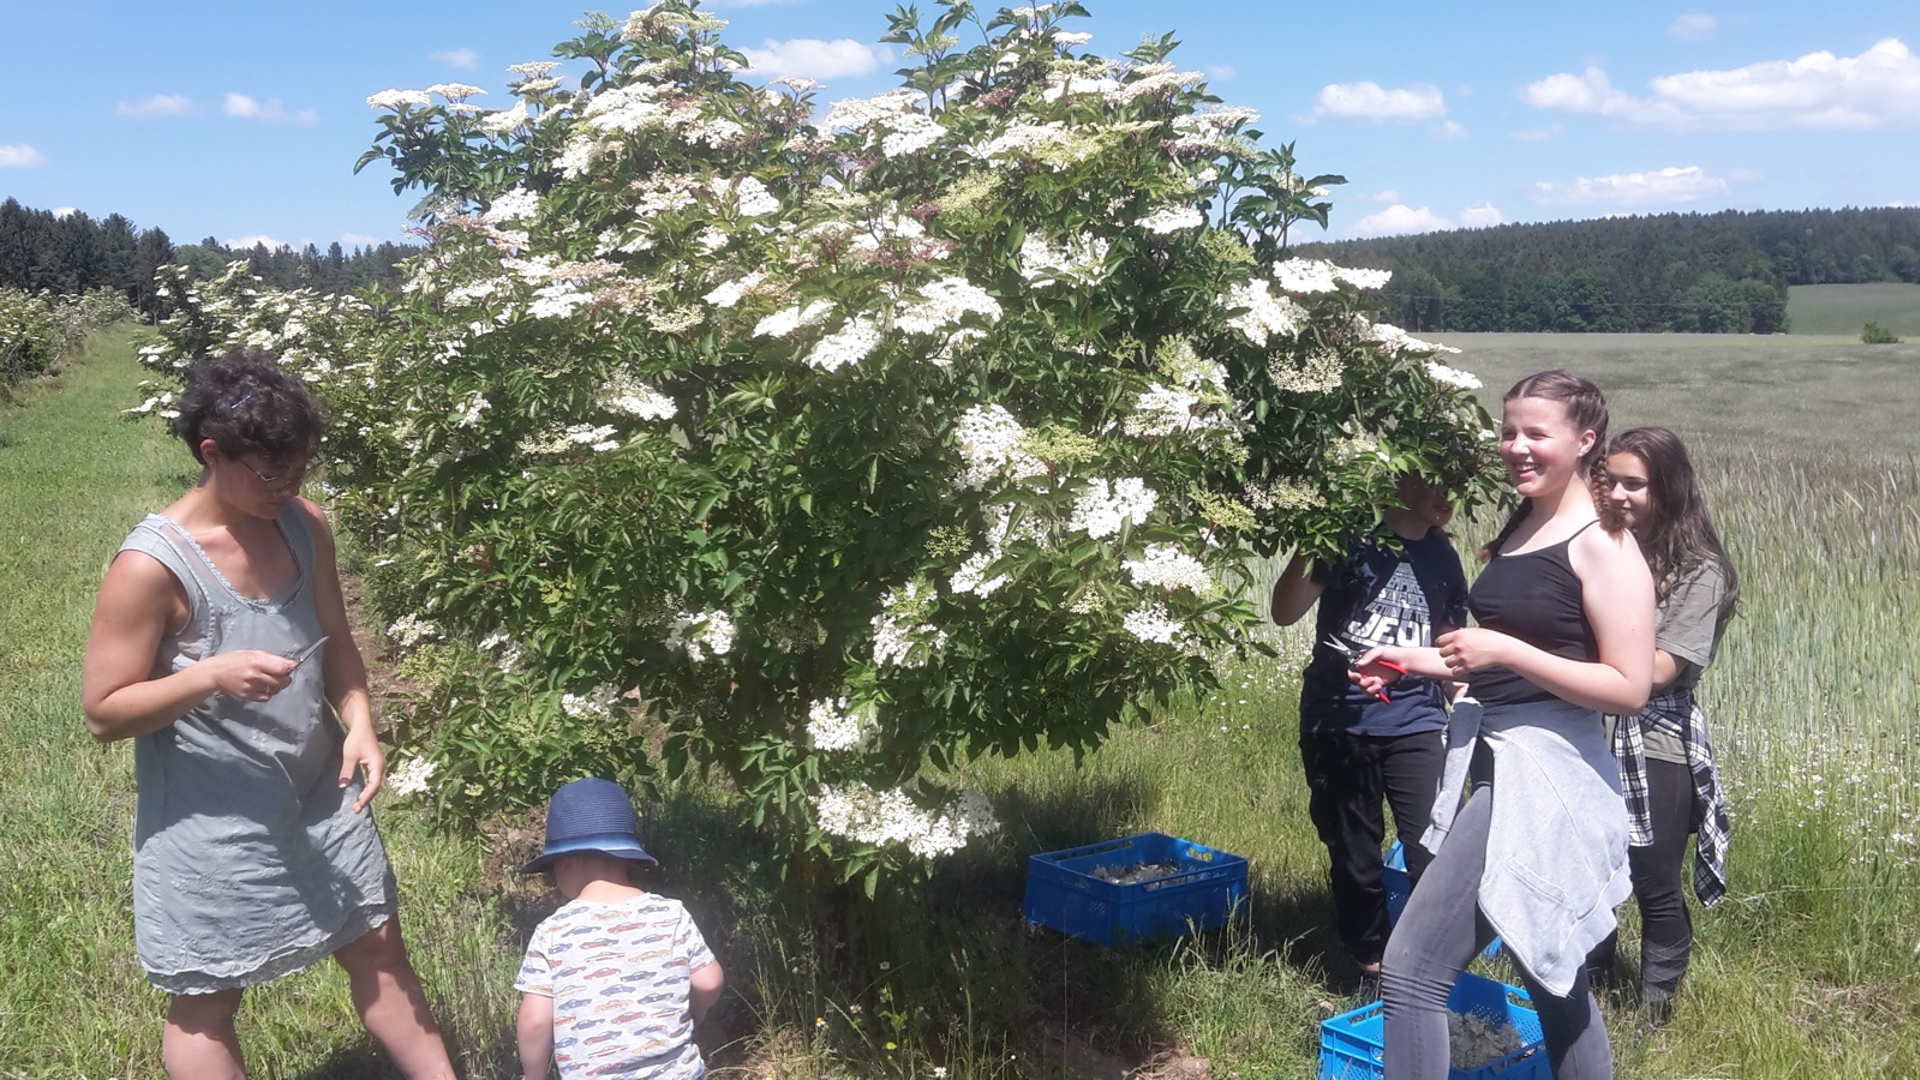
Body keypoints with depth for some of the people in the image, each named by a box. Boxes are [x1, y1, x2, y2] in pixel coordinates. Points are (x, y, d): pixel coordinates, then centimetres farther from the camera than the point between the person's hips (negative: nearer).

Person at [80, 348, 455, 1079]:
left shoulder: (304, 525, -4)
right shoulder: (150, 566, -22)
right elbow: (104, 712, -16)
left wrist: (359, 722, -10)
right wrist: (211, 675, -31)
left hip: (317, 792, 6)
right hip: (211, 820, -6)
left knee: (377, 950, 17)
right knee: (207, 1000, 13)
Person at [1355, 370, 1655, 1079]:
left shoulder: (1602, 547, -12)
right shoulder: (1516, 532, 13)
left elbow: (1629, 688, -17)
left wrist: (1505, 651, -20)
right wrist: (1416, 661, 10)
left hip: (1541, 776, -9)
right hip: (1500, 766, 9)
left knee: (1412, 965, -11)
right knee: (1554, 980, 20)